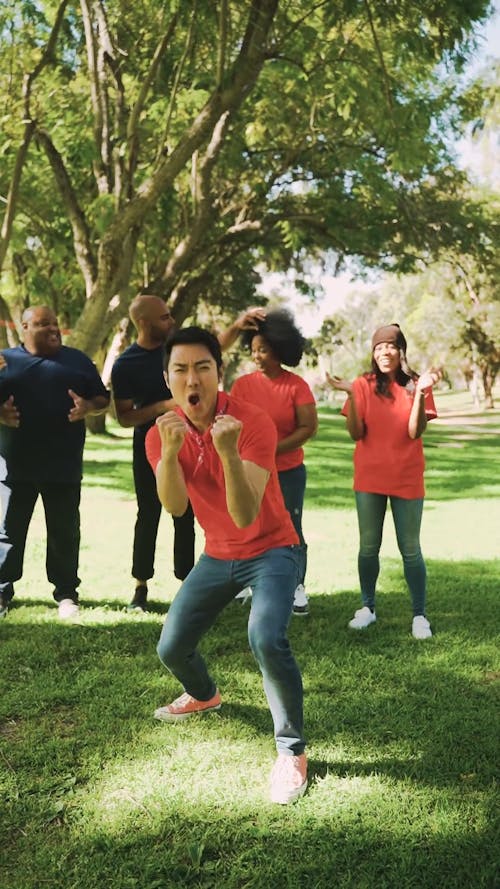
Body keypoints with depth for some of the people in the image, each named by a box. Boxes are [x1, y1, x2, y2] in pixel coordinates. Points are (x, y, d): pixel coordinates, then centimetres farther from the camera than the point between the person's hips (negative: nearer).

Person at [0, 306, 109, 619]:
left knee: (65, 532, 7)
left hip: (64, 466, 1)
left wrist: (88, 407, -12)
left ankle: (66, 593, 18)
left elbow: (103, 399, 9)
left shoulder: (77, 360, 9)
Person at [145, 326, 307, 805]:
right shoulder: (161, 434, -9)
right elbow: (174, 506, -24)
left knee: (266, 638, -31)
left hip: (270, 549, -5)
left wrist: (228, 452, -46)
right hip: (217, 554, 5)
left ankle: (292, 752, -8)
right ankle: (203, 694, 45)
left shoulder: (253, 422, -24)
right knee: (171, 648, 8)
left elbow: (245, 517, -31)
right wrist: (169, 452, -42)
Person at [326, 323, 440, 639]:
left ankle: (420, 615, 11)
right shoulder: (364, 385, -2)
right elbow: (356, 434, -9)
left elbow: (416, 432, -13)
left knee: (410, 549, 3)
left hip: (407, 479, -1)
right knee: (369, 546, 9)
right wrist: (350, 395, -21)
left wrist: (420, 392, -25)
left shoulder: (414, 384, -3)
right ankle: (367, 607, 22)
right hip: (369, 478, 1)